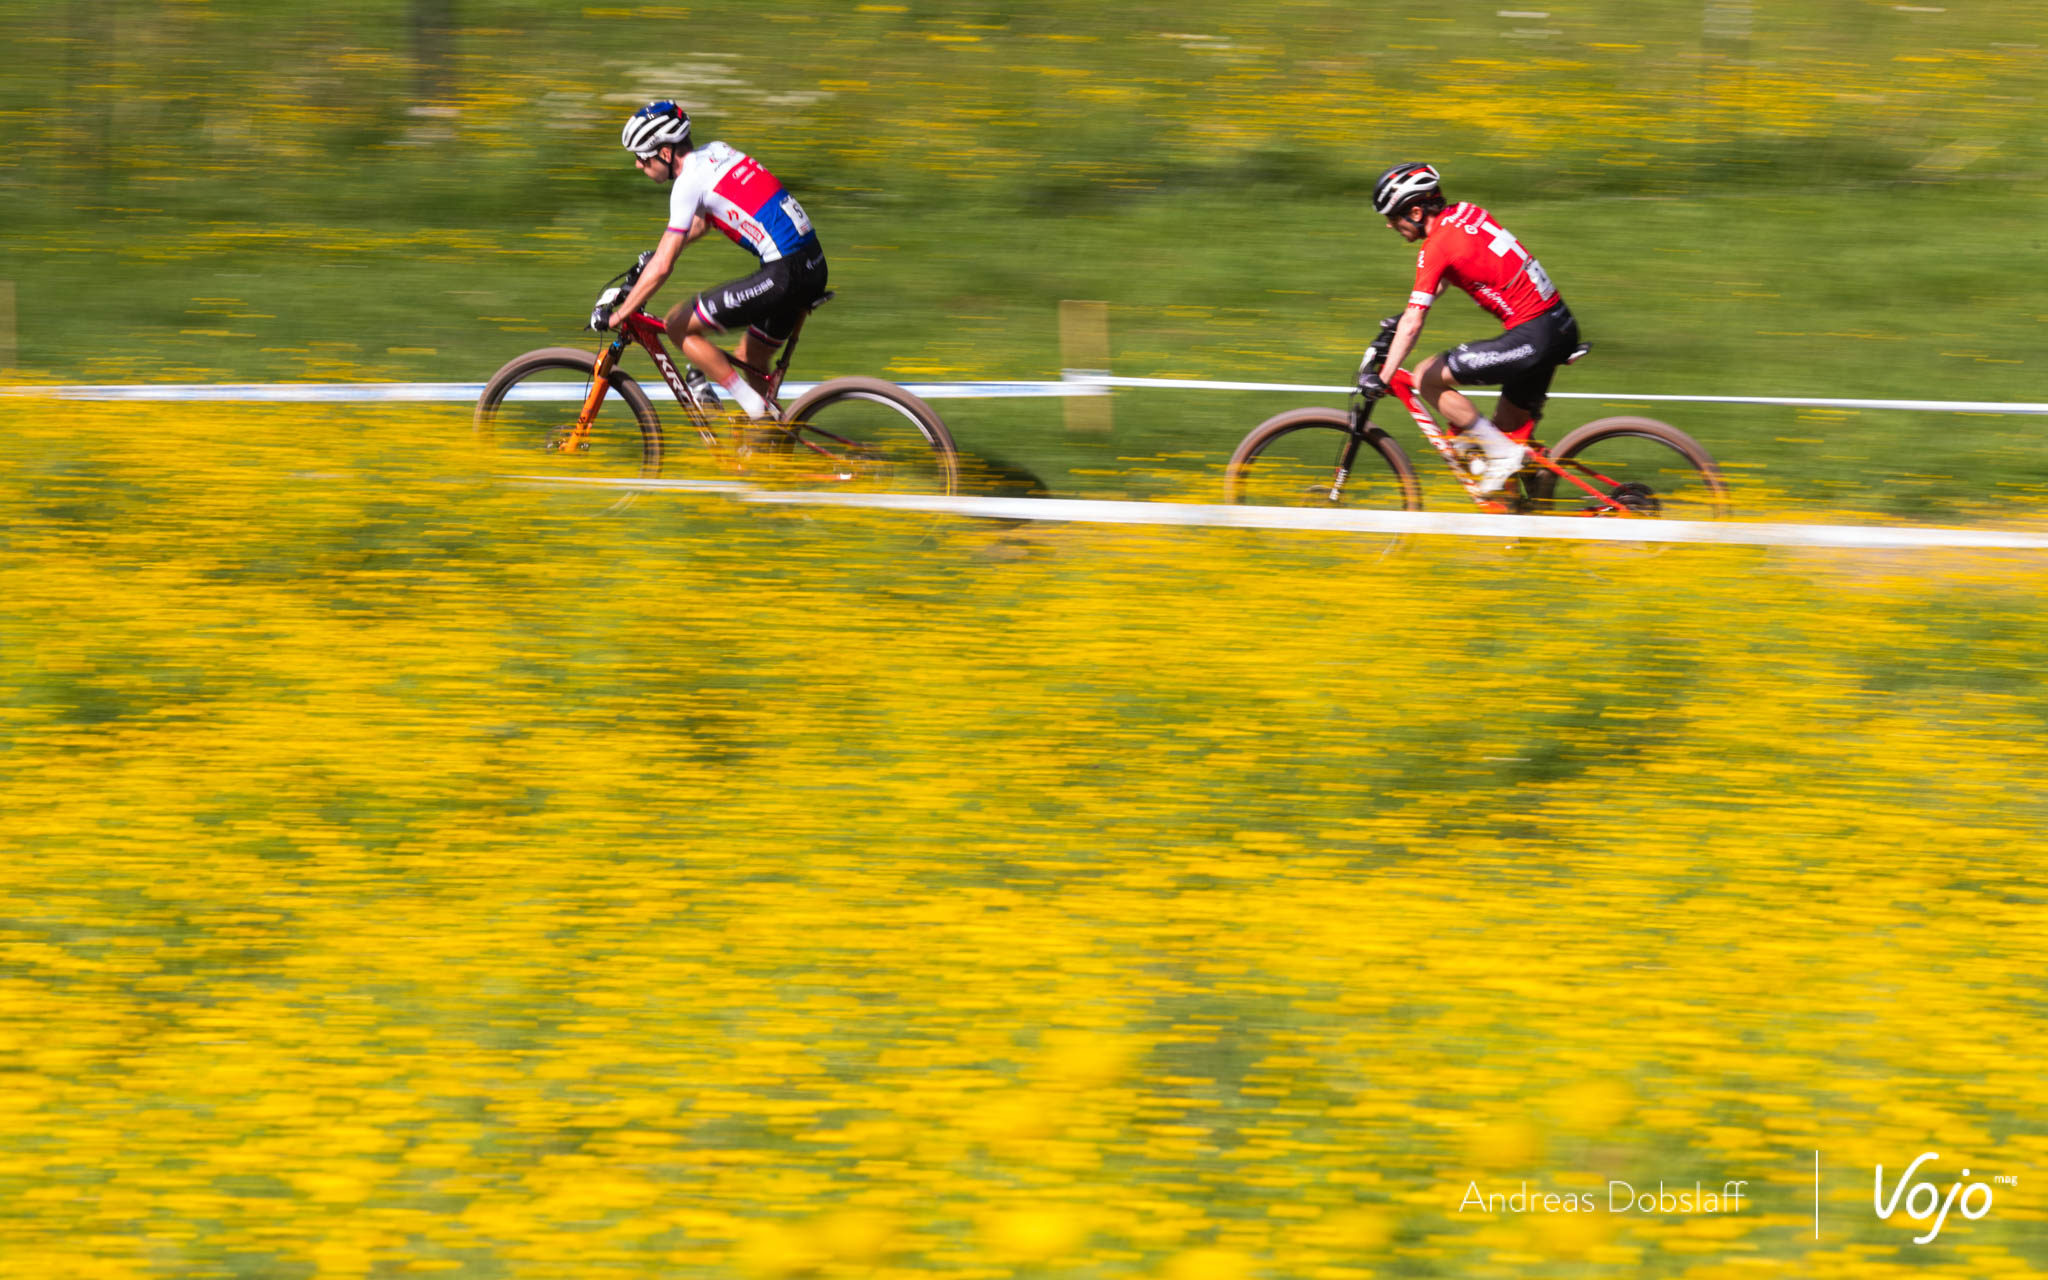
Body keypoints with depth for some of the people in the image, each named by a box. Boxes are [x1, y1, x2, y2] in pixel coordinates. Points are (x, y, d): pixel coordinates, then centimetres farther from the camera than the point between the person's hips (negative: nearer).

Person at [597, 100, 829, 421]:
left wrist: (618, 315, -5)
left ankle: (756, 409, -1)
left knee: (678, 324, -1)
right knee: (751, 360, 22)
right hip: (815, 265, 9)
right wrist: (656, 255, 36)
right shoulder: (715, 152, 14)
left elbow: (662, 268, -13)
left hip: (784, 273, -9)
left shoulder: (689, 182, -11)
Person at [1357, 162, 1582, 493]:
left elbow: (1412, 326, -15)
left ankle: (1502, 454, -3)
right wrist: (1406, 315, 35)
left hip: (1531, 337, -9)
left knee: (1427, 379, -3)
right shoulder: (1467, 213, 12)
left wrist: (1382, 378, -9)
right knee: (1509, 427, 17)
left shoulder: (1434, 248, -13)